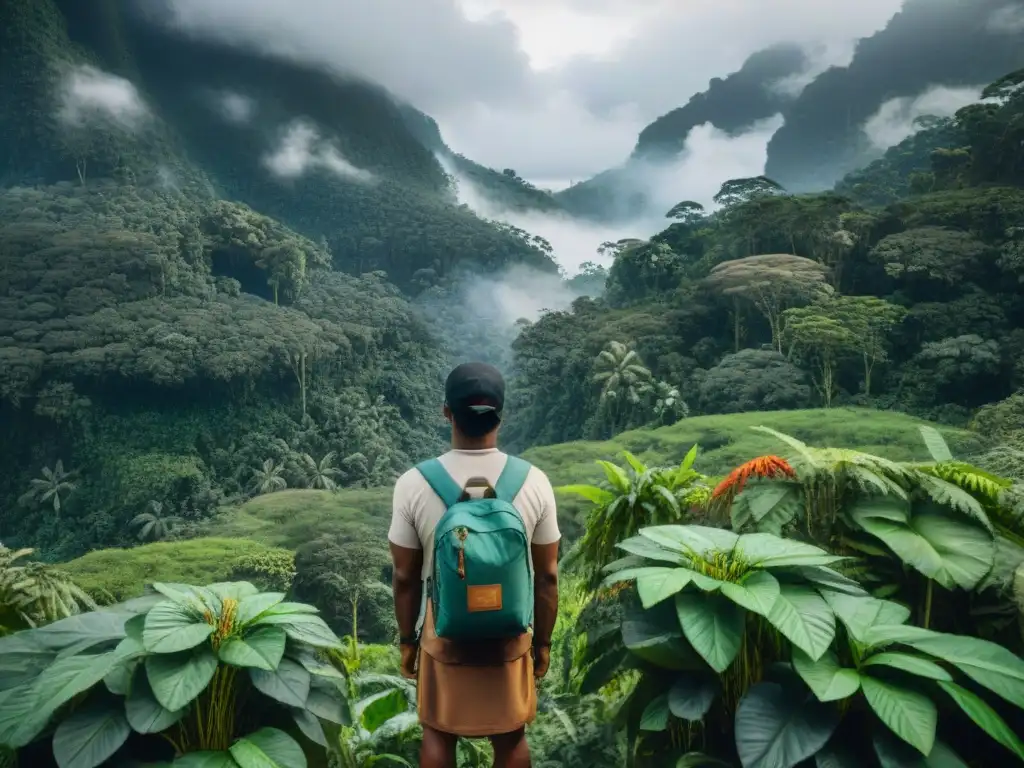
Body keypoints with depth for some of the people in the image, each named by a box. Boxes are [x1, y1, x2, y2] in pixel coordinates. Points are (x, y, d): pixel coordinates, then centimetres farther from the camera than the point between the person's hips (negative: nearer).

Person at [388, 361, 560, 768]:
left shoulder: (414, 484, -17)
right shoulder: (534, 482, -15)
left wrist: (406, 639, 7)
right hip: (511, 636, 1)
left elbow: (405, 577, -9)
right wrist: (543, 641, 7)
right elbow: (547, 576, -7)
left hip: (443, 636, 0)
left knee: (438, 735, 21)